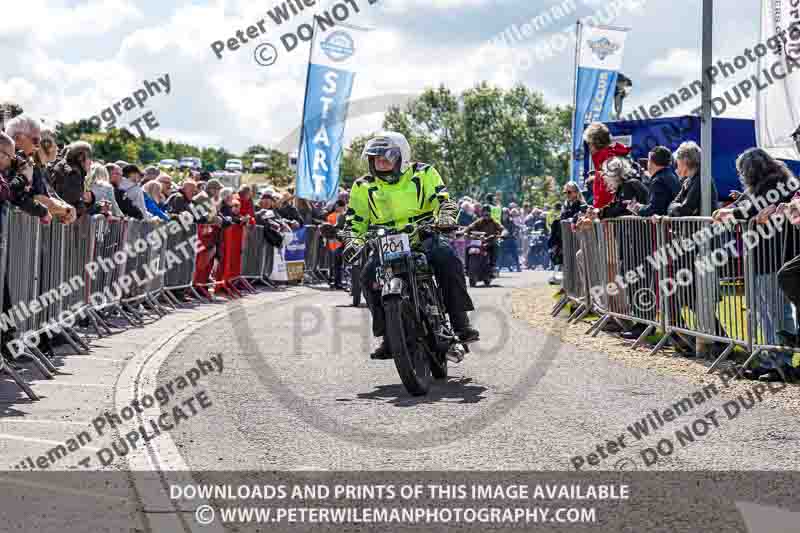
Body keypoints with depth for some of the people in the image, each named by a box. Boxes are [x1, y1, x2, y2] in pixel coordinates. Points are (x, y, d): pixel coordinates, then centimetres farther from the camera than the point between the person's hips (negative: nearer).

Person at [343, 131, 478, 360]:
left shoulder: (423, 173, 5)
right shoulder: (363, 187, 9)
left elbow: (443, 199, -1)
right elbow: (355, 221, 11)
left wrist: (446, 216, -23)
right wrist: (353, 240, -9)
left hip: (424, 237, -2)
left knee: (447, 258, -33)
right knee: (368, 275, -26)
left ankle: (460, 321, -27)